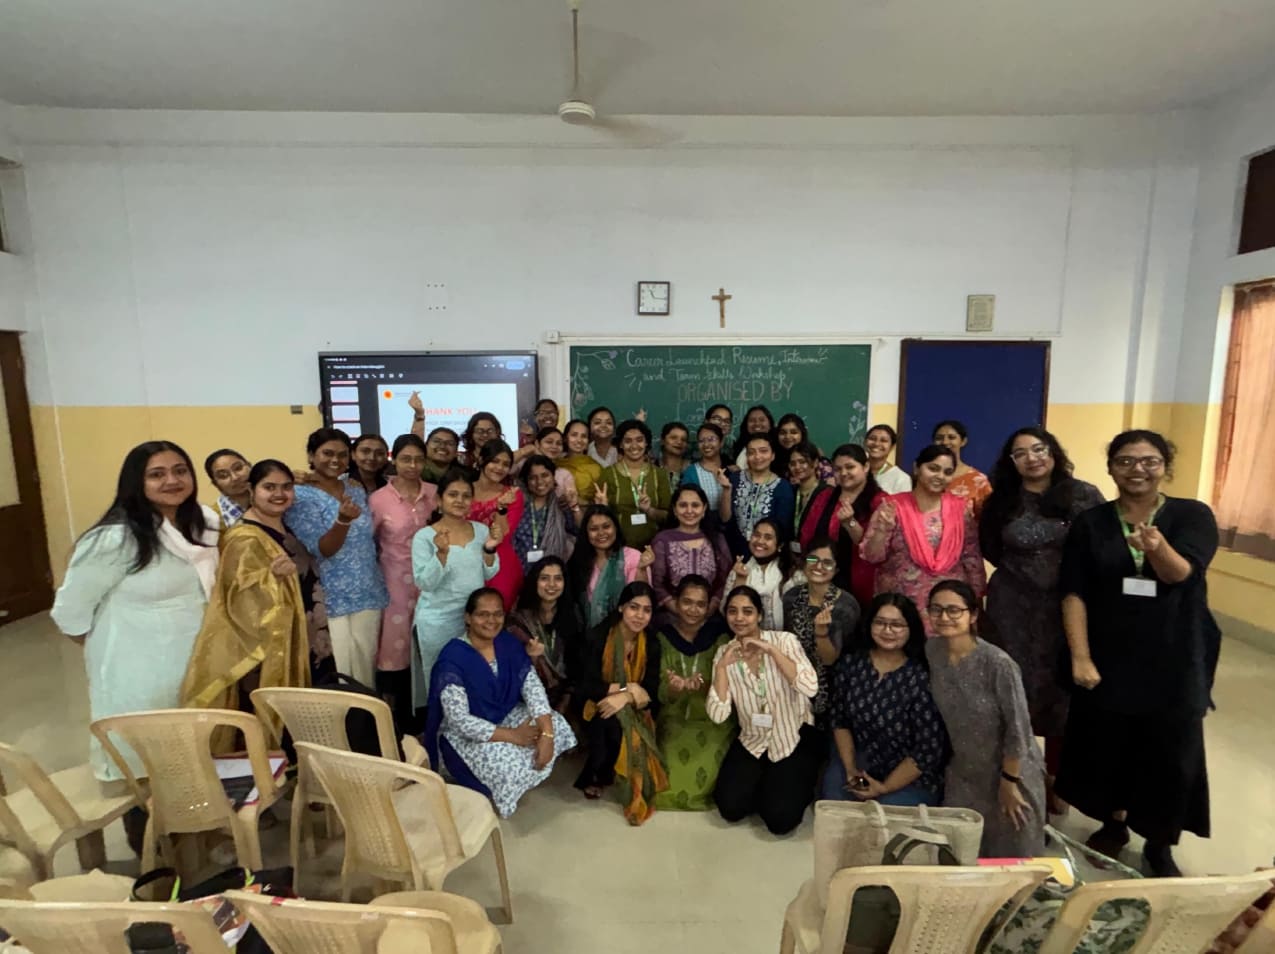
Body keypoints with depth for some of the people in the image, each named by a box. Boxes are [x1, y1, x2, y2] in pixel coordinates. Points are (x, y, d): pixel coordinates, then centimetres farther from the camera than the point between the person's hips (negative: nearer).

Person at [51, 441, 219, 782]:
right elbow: (69, 611, -11)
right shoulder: (115, 539, -21)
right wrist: (108, 650, 0)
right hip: (140, 676, -5)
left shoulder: (205, 522, -1)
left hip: (198, 664, 6)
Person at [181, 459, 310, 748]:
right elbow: (242, 599, -26)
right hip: (257, 649, -8)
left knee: (279, 718, 18)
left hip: (282, 644, 8)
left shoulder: (282, 529, 5)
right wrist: (273, 576, -36)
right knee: (259, 726, -2)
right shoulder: (245, 539, -20)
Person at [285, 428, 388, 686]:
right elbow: (322, 551, -18)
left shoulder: (357, 491, 9)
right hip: (333, 602, -5)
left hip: (369, 596, 6)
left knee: (366, 670, 12)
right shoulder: (301, 496, -9)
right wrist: (343, 520, -33)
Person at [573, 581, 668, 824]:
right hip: (597, 708, -2)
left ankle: (594, 778, -1)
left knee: (622, 725, -29)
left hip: (634, 713, 2)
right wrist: (629, 687, -26)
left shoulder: (651, 644, -6)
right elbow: (587, 687, -21)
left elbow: (652, 693, -11)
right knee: (610, 724, -32)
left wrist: (625, 697, -30)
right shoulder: (599, 636, -17)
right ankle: (595, 776, -4)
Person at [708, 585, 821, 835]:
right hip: (753, 742, 3)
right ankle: (764, 787, 19)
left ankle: (795, 788, 18)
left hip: (795, 739, -3)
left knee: (780, 819, -15)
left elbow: (810, 688, -27)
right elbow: (718, 715, -14)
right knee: (730, 808, -12)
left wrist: (772, 650, -29)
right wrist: (721, 666, -23)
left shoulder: (784, 640, -12)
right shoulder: (724, 654, -5)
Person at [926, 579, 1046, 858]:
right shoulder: (931, 651, -10)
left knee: (1011, 857, 14)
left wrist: (1009, 782, -12)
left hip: (1010, 772, -4)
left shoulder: (998, 663, -27)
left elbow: (1018, 728, -19)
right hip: (962, 774, 4)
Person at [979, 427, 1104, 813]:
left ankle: (1054, 781, 27)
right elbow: (991, 550, 14)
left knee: (1061, 693, 9)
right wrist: (1021, 569, 7)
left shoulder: (1085, 496, -3)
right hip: (1012, 608, 1)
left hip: (1068, 608, -1)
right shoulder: (1001, 501, 3)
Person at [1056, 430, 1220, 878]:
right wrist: (1080, 657, -15)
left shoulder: (1193, 516, -3)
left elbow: (1179, 574, -21)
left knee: (1170, 755, 8)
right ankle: (1113, 823, 36)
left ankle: (1159, 845, 30)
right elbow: (1074, 593, -6)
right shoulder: (1090, 523, -2)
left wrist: (1157, 546, -43)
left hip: (1174, 662, 0)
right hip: (1108, 660, 1)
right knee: (1106, 747, 11)